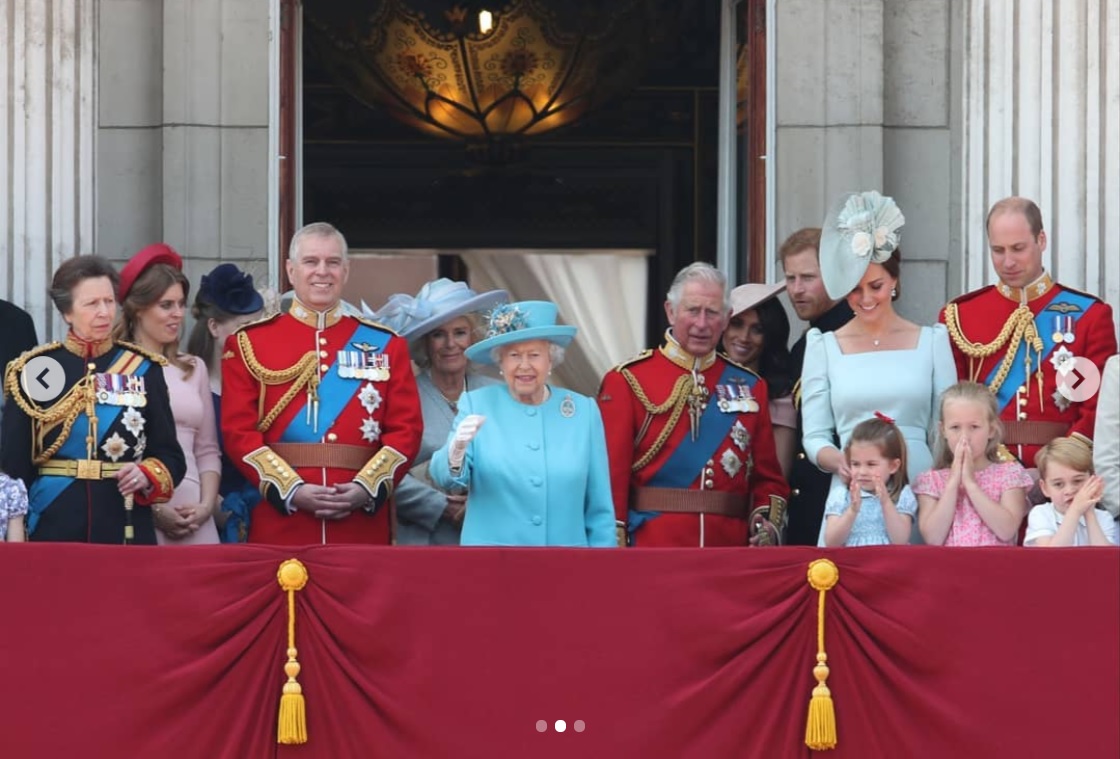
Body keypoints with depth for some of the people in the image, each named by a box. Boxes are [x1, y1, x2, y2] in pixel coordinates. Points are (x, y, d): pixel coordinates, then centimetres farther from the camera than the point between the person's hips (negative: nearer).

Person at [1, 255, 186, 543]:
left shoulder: (144, 370, 5)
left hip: (127, 529, 1)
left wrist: (147, 476, -14)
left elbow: (170, 456, 7)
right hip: (53, 528, -1)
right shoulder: (35, 371, 2)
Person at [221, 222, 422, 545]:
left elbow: (405, 430, 5)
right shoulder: (249, 343, 7)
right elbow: (239, 431, -1)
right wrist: (291, 490, -14)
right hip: (281, 527, -1)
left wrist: (366, 488, -11)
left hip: (363, 527, 1)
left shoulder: (385, 345, 11)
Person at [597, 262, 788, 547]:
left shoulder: (750, 386, 12)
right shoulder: (627, 382, 0)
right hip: (651, 552, -3)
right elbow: (612, 475, -4)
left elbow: (768, 478, 13)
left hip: (730, 548, 3)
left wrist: (768, 525, -6)